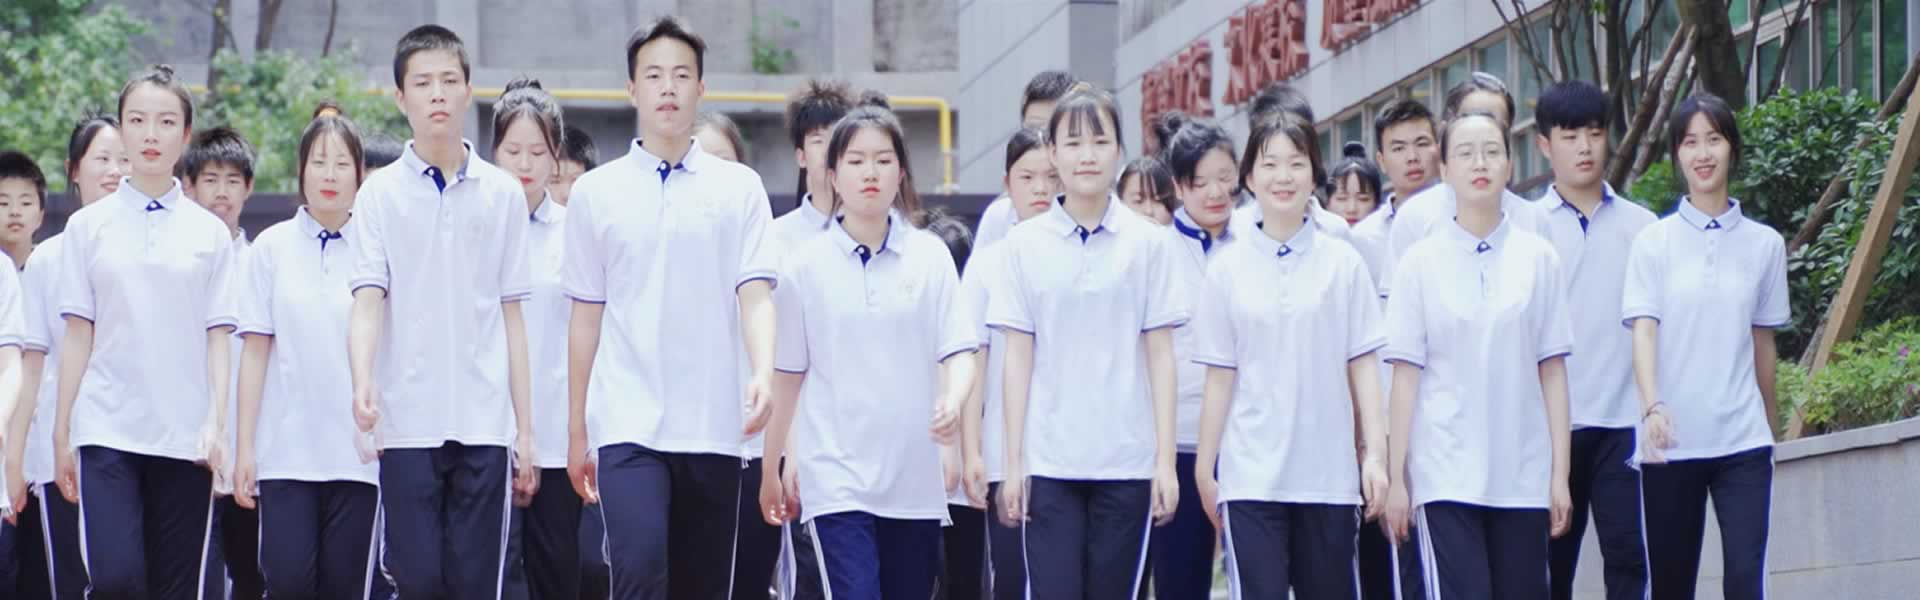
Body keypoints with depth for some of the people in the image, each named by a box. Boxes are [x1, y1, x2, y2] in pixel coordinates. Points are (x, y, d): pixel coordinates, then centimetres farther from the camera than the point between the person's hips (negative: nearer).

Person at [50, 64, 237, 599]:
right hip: (107, 429, -1)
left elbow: (218, 337, 6)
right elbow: (77, 335, 7)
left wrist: (217, 424, -6)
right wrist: (62, 435, 5)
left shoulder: (210, 233, 7)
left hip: (184, 435, 1)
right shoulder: (89, 226, 7)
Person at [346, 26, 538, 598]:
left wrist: (525, 430, 7)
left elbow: (511, 317, 10)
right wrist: (363, 380, -25)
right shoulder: (380, 193, 4)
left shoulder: (503, 193, 9)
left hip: (483, 422, 1)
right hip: (408, 422, -1)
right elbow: (368, 300, -5)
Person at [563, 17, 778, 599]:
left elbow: (755, 295, -3)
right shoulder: (596, 192, 6)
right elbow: (587, 317, 10)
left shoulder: (739, 188, 5)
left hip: (712, 427, 1)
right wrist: (576, 431, 11)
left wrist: (763, 375, -22)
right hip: (628, 425, -1)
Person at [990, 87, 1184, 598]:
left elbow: (1160, 356, 3)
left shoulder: (1148, 243, 2)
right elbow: (1019, 358, 4)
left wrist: (1166, 459, -2)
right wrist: (1013, 461, 0)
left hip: (1125, 461, 0)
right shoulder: (1026, 243, 3)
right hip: (1049, 461, 0)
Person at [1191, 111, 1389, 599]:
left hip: (1329, 473, 1)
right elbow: (1220, 377, 5)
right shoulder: (1227, 268, 3)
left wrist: (1376, 453, -3)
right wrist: (1204, 468, 5)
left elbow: (1362, 366, 3)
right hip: (1251, 475, -1)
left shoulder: (1343, 262, 2)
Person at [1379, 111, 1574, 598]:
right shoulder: (1421, 263, 2)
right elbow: (1406, 376, 2)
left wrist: (1560, 471, 2)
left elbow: (1552, 371, 6)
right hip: (1446, 473, -2)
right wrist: (1396, 476, -1)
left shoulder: (1538, 258, 5)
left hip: (1523, 475, 2)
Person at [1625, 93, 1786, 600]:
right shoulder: (1654, 243, 2)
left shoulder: (1764, 244, 7)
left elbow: (1763, 343, 15)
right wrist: (1652, 407, -25)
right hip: (1672, 443, 0)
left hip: (1742, 442, 0)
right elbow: (1643, 331, -9)